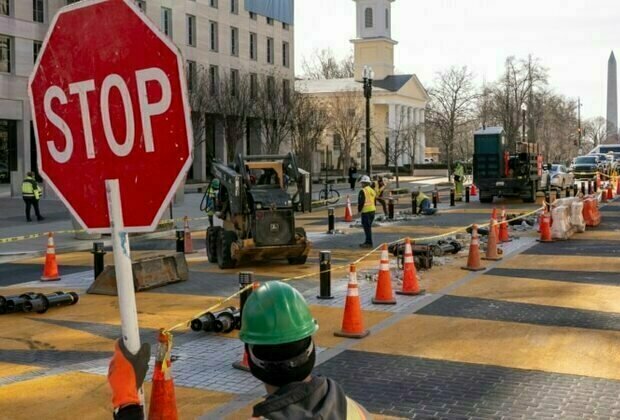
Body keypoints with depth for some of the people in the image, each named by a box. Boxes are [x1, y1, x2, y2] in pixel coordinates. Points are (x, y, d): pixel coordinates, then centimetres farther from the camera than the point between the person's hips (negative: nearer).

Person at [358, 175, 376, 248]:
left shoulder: (363, 191, -12)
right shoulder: (372, 191, 15)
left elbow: (361, 202, -15)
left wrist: (359, 210, -3)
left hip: (366, 211, -9)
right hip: (373, 210, 9)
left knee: (367, 227, -5)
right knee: (368, 227, 17)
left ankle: (369, 243, -6)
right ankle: (368, 242, 24)